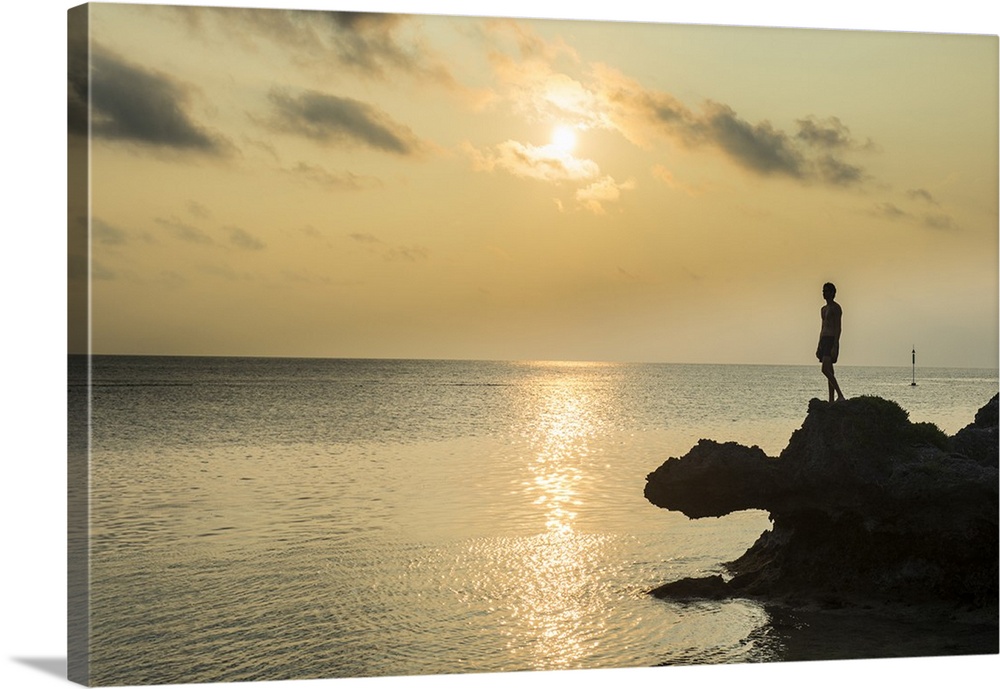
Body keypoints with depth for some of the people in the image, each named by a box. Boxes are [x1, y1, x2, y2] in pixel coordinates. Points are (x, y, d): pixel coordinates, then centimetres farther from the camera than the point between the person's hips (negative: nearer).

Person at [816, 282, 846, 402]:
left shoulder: (836, 308, -7)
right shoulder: (823, 309, 21)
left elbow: (838, 328, -14)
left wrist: (835, 346, -22)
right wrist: (819, 347, 21)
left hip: (832, 341, -9)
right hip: (823, 341, 9)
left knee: (826, 369, -22)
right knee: (829, 372, 6)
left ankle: (840, 395, -21)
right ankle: (831, 400, 6)